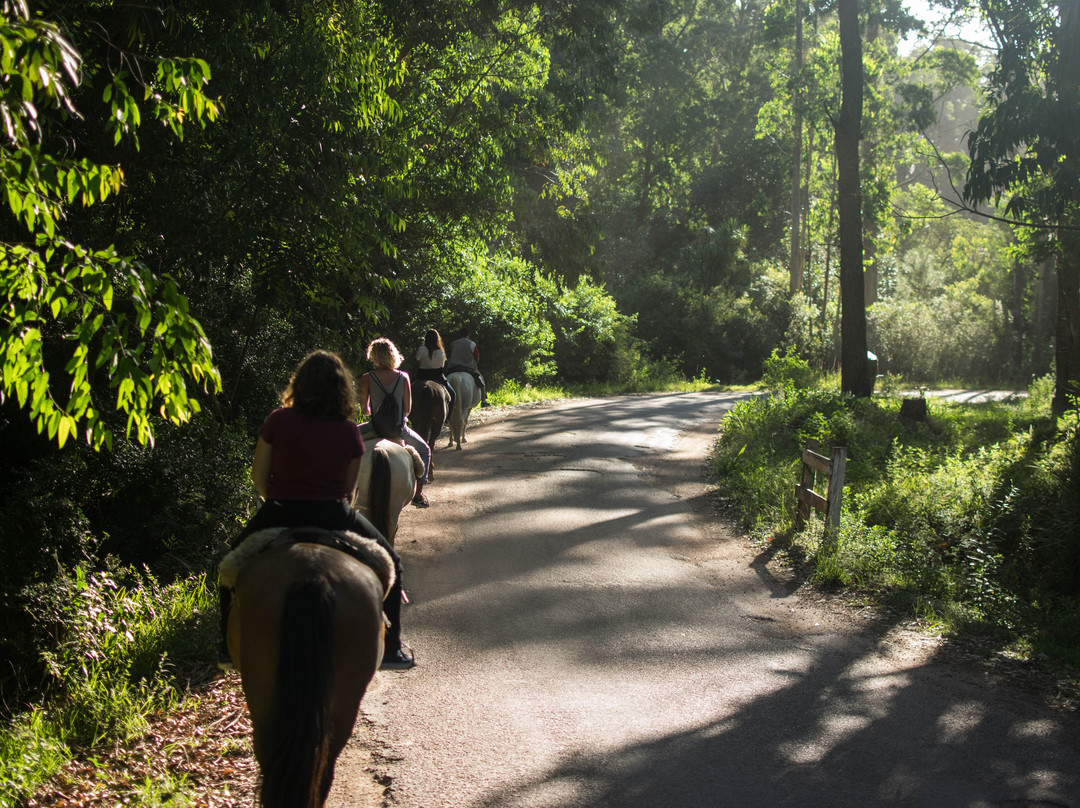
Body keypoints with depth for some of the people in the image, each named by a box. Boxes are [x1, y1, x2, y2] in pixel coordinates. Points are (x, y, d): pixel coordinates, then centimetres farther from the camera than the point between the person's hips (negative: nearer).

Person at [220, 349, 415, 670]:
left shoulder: (278, 421, -5)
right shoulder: (349, 431, -4)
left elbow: (259, 476, 1)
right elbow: (348, 487, 3)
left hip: (280, 516, 0)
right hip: (332, 517, 0)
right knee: (390, 565, 23)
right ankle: (391, 648, 23)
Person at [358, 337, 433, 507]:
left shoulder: (367, 379, -9)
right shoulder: (403, 377, -5)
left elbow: (364, 409, 0)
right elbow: (407, 409, 1)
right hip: (400, 430, 1)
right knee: (424, 450, 27)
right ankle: (418, 494, 18)